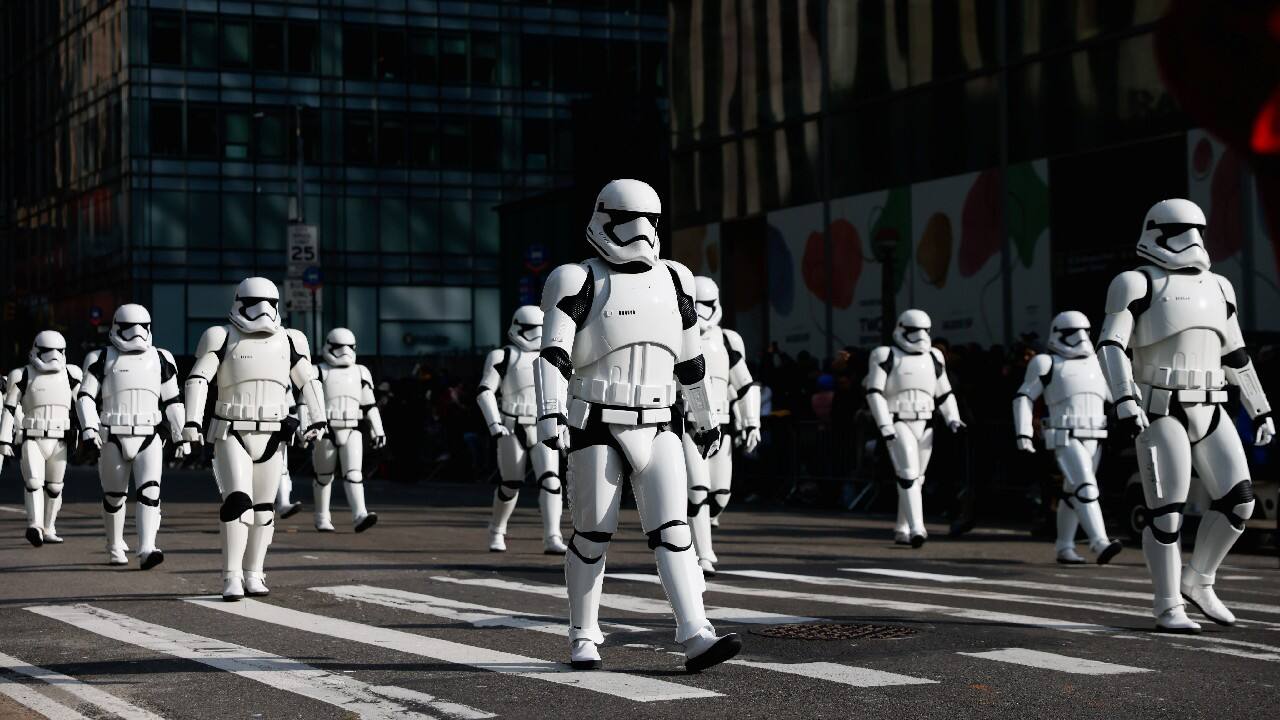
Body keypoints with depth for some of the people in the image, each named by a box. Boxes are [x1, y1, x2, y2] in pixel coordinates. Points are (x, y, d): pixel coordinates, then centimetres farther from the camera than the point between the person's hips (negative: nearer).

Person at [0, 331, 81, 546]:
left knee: (54, 487, 9)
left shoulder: (70, 376, 7)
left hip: (59, 442, 4)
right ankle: (35, 525, -30)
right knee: (34, 482, -19)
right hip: (32, 440, -4)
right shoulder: (23, 376, -2)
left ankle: (48, 529, 19)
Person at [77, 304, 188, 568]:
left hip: (149, 438, 1)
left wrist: (181, 435, 12)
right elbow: (85, 397, -2)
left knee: (149, 491, -16)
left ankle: (147, 550, -26)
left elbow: (172, 401, 14)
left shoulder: (160, 359, 10)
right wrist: (89, 428, -17)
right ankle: (115, 548, 28)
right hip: (113, 438, -1)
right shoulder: (102, 358, 2)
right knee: (114, 496, 9)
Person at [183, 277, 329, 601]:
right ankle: (231, 578, -14)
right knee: (238, 500, -17)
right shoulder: (223, 338, -5)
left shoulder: (288, 342, 6)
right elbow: (197, 380, -10)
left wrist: (318, 419, -2)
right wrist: (192, 422, -21)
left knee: (263, 508, 8)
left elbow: (309, 383, 11)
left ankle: (253, 575, 19)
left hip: (271, 437, 4)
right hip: (231, 435, -4)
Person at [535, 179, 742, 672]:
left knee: (672, 529, -8)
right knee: (593, 534, 3)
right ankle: (583, 638, 19)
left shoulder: (672, 281, 10)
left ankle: (696, 639, -15)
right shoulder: (580, 282, -6)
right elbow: (553, 356, -16)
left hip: (656, 429, 4)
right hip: (596, 428, -4)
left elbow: (690, 361, 19)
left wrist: (704, 420, 23)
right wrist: (550, 415, -29)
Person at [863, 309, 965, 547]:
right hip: (898, 423, -6)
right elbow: (874, 393, -9)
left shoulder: (933, 358, 14)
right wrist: (884, 426, -17)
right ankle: (917, 529, -25)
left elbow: (944, 394, 19)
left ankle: (902, 529, 20)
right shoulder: (886, 357, -3)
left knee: (915, 479, 9)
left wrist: (953, 420, 4)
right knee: (908, 474, -18)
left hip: (924, 426, 6)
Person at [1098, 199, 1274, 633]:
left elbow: (1235, 356, 19)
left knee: (1238, 501, -2)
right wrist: (1125, 399, -28)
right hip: (1161, 416, -6)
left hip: (1208, 414, 6)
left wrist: (1260, 410, 18)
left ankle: (1196, 581, 14)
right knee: (1166, 511, -6)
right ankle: (1168, 608, 4)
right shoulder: (1139, 285, -6)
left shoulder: (1215, 289, 13)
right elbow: (1111, 347, -14)